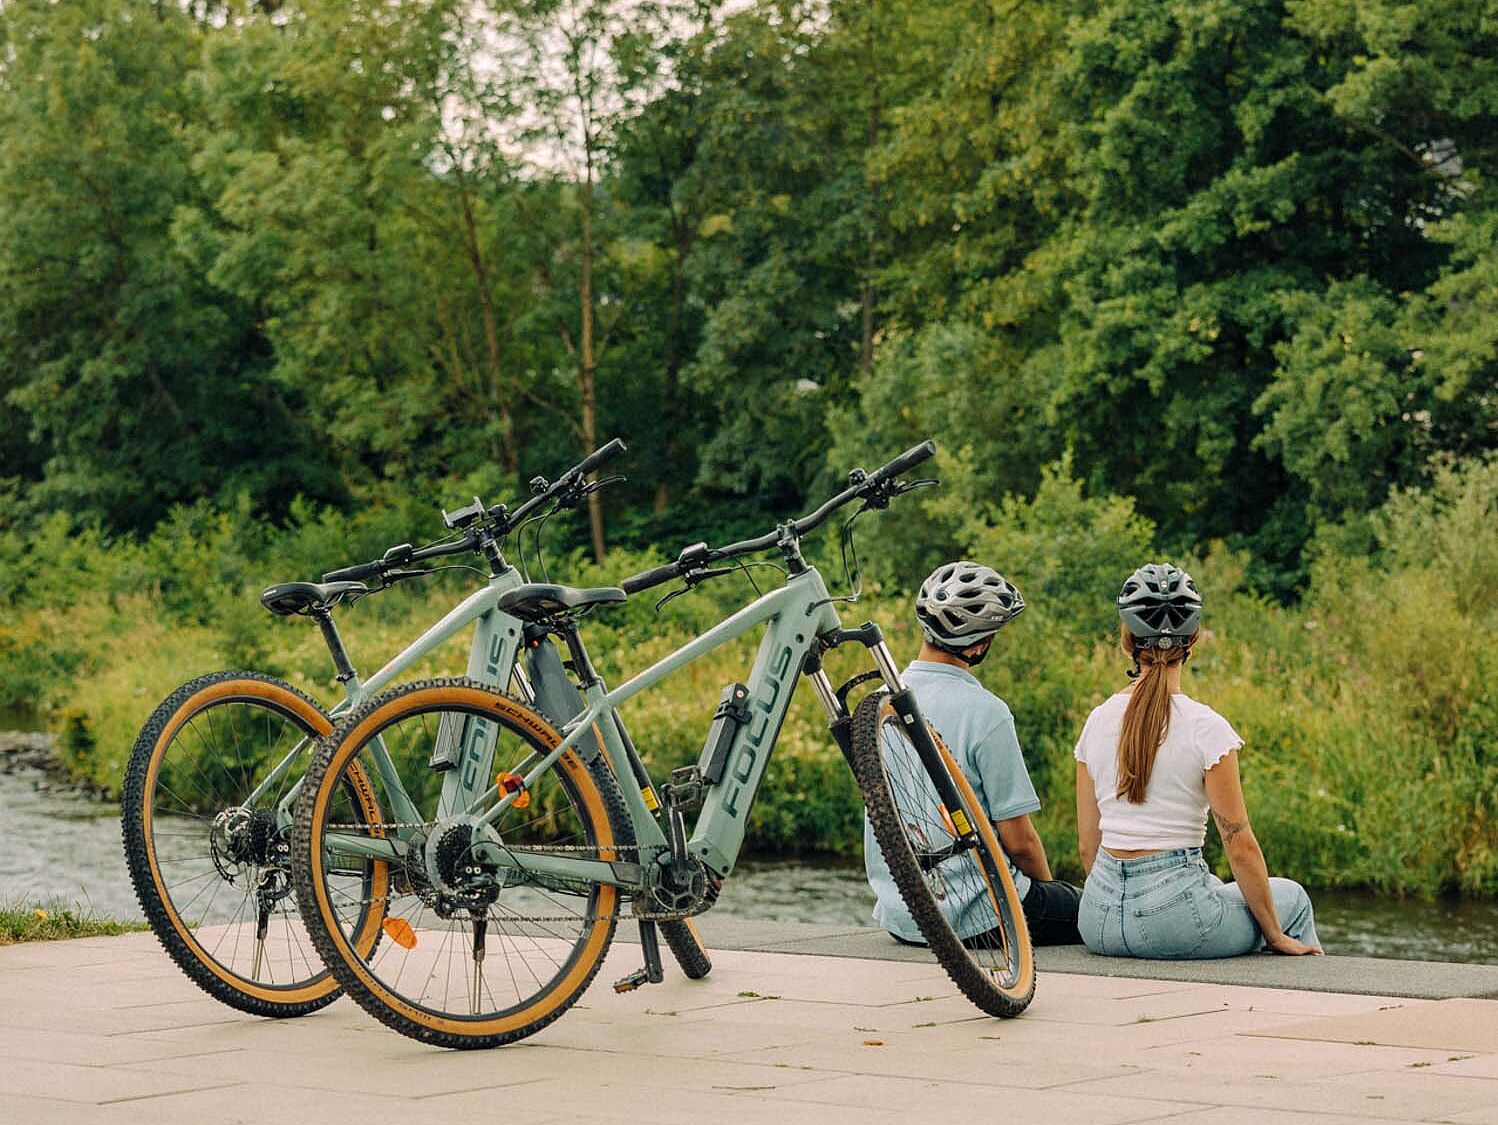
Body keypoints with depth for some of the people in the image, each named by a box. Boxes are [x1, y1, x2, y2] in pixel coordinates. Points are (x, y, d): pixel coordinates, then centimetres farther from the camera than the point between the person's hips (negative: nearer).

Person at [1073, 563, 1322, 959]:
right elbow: (1240, 845, -8)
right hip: (1173, 918, -5)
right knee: (1292, 897, 24)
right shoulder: (1205, 728, -12)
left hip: (1099, 921, 5)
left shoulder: (1098, 721, 3)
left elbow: (1087, 845, 8)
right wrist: (1276, 936, 3)